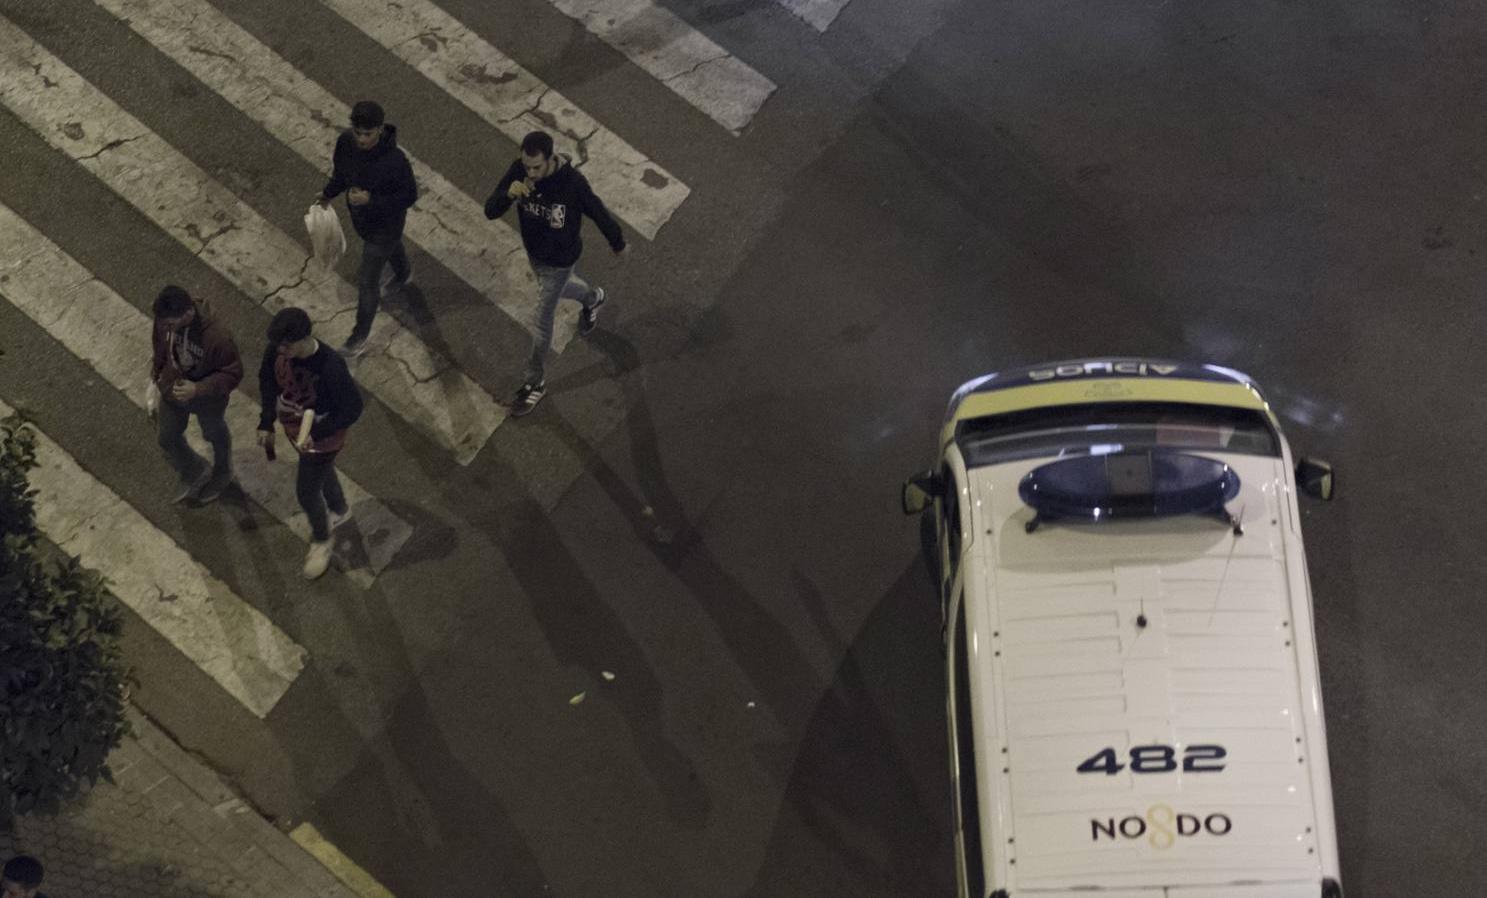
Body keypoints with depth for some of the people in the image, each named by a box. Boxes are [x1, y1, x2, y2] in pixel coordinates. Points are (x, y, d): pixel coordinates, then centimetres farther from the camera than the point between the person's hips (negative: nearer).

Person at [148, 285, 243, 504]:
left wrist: (198, 389, -39)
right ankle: (194, 472, 53)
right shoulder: (166, 318, -26)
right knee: (166, 437, 22)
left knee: (215, 436, 27)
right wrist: (156, 372, 11)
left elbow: (232, 374, -28)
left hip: (208, 399, -4)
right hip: (172, 390, 4)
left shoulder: (217, 337, -42)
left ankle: (221, 475, 59)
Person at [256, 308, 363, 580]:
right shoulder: (276, 350, -23)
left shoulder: (331, 368, -40)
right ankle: (340, 511, 62)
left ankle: (321, 542, 41)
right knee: (321, 472, 31)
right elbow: (267, 379, -1)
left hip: (322, 439, -6)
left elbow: (352, 408, -27)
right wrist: (267, 422, -5)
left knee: (307, 493, 11)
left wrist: (316, 434, -29)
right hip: (295, 428, 6)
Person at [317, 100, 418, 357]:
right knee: (390, 247, 37)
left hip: (385, 224, -6)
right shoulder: (345, 142, -21)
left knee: (367, 282, 6)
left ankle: (360, 336, 27)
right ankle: (404, 274, 71)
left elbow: (409, 196, -26)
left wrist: (371, 199, -36)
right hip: (360, 217, 6)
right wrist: (329, 193, -9)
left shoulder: (394, 160, -39)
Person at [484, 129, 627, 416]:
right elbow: (491, 211, -24)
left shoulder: (573, 183, -37)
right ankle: (592, 298, 69)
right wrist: (509, 194, -46)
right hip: (533, 250, 5)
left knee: (541, 321, 9)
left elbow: (599, 213, -18)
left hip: (559, 260, -5)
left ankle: (535, 382, 32)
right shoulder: (519, 170, -25)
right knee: (558, 288, 35)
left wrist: (617, 242, 0)